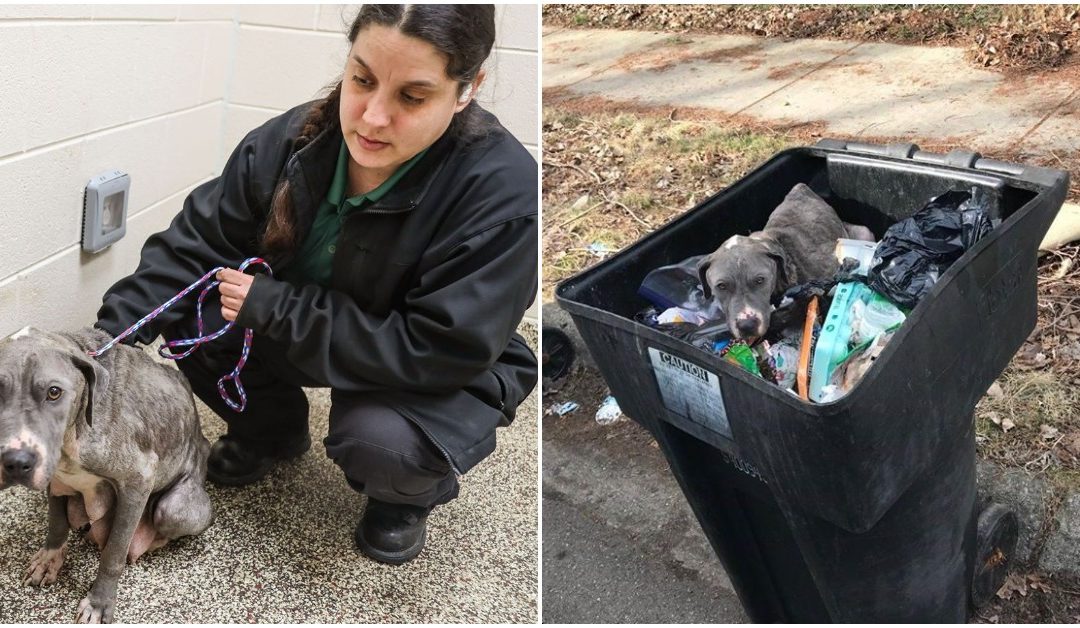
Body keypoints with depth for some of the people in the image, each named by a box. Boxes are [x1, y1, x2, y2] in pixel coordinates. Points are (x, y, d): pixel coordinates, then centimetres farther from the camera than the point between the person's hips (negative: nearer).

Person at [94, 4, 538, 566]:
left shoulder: (503, 191, -32)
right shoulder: (292, 140, -18)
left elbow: (441, 351, -31)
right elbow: (193, 245, -9)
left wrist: (274, 307, -28)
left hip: (441, 375, -4)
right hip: (302, 337, 5)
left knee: (376, 438, -33)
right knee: (192, 319, -13)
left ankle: (408, 494, 6)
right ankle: (272, 430, 17)